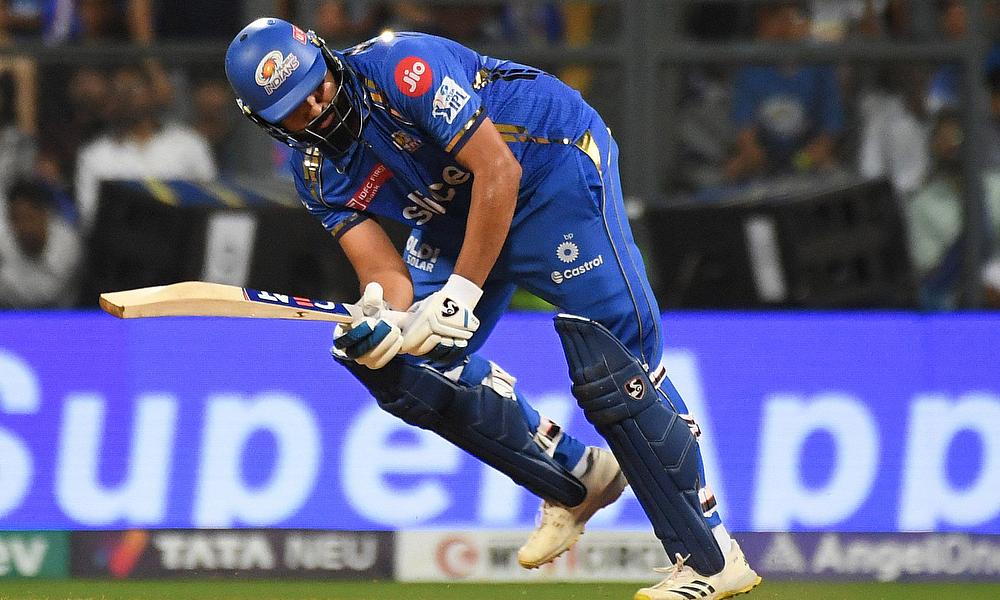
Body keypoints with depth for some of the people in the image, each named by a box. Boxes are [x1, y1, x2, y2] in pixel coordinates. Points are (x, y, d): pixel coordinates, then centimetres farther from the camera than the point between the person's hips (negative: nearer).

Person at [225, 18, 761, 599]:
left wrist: (461, 293, -32)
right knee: (397, 358, 1)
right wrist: (380, 320, -34)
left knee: (612, 365, -18)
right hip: (457, 214, 8)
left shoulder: (396, 67, -27)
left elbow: (498, 170, -28)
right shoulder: (320, 175, -5)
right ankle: (575, 479, 13)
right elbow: (388, 273, -10)